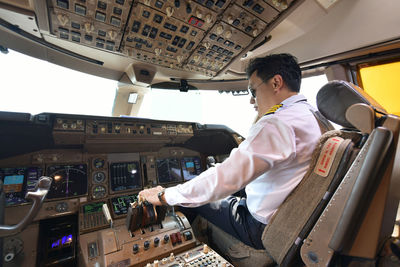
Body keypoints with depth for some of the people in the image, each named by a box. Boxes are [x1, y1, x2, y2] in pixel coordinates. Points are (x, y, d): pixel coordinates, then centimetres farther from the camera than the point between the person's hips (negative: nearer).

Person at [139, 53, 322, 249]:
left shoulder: (277, 124, -30)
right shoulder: (311, 116, 3)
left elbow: (225, 178, -33)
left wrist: (164, 196, -22)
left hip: (263, 228, -9)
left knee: (197, 201, 4)